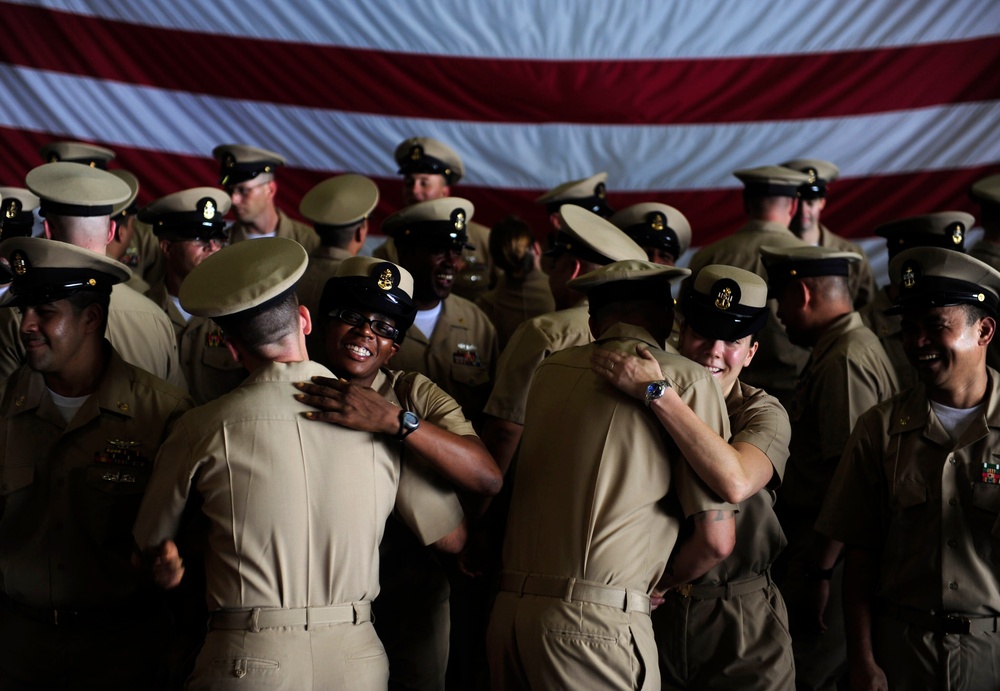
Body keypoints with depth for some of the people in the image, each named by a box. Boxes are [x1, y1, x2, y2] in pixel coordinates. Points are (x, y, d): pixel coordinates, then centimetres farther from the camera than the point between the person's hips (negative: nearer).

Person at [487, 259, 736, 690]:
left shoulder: (549, 370, 14)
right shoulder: (688, 381, -1)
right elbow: (716, 539, -4)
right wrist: (657, 583, 13)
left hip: (508, 608, 6)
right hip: (595, 623, -5)